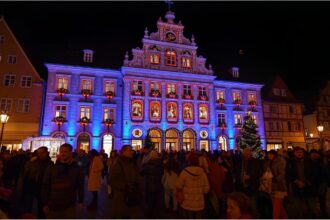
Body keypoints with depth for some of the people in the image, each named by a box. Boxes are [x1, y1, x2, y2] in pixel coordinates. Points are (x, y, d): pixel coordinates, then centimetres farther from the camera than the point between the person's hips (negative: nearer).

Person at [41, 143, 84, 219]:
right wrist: (45, 204, -1)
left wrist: (80, 201, -2)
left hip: (69, 206, -1)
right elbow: (45, 186, 1)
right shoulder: (51, 168, -1)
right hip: (53, 206, 1)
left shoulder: (77, 169, -3)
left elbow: (80, 186, 1)